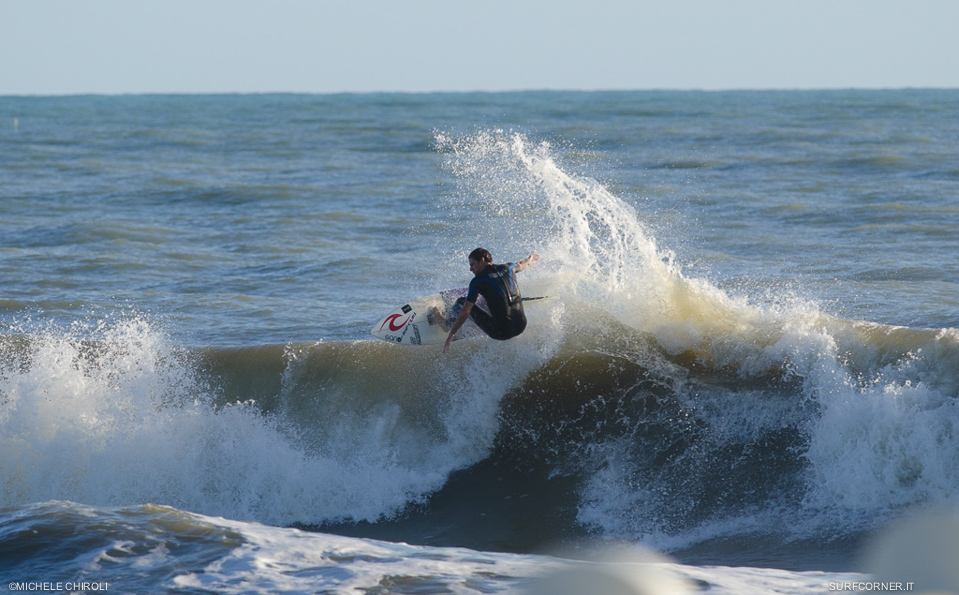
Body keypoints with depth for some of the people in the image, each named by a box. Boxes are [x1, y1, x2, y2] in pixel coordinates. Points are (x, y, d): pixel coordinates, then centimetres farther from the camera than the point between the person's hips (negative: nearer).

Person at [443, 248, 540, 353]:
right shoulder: (507, 268, 7)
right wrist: (530, 260, 58)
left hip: (501, 333, -6)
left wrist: (450, 336, -7)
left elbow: (465, 312, -12)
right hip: (521, 326, 6)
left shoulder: (478, 281, -9)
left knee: (461, 302, 8)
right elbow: (522, 265, 33)